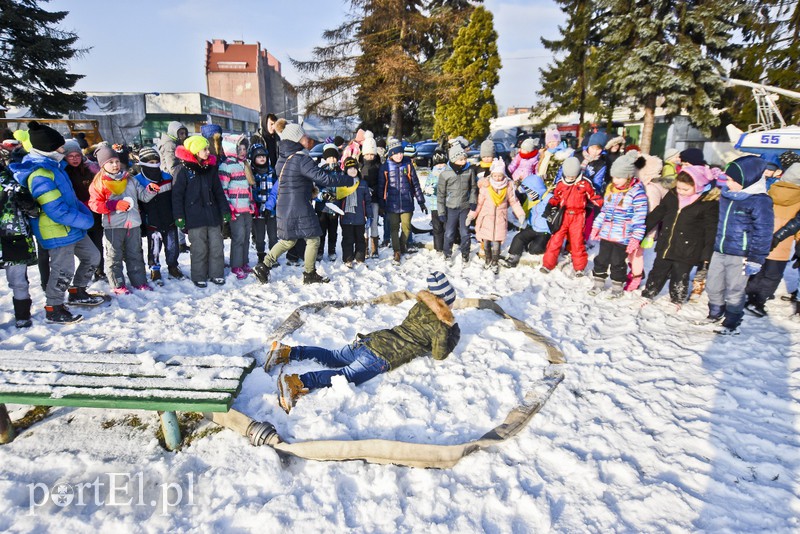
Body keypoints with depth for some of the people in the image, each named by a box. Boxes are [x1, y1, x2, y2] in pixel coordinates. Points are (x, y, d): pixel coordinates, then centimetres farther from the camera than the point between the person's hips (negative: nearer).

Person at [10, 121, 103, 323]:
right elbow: (57, 211, -26)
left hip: (72, 227, 10)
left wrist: (84, 213, 5)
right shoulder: (39, 174, -24)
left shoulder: (51, 165, 7)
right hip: (58, 231, -10)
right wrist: (85, 221, -15)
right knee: (64, 270, 1)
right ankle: (53, 310, 20)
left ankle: (77, 293, 36)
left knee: (92, 256, 19)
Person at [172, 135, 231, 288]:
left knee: (216, 246, 5)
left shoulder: (210, 168, 12)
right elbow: (177, 194, -5)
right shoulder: (183, 169, -4)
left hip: (212, 213, 5)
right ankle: (199, 277, 13)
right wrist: (179, 216, -10)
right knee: (199, 248, 1)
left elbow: (218, 191, 16)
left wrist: (225, 210, 11)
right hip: (194, 216, -5)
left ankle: (216, 274, 18)